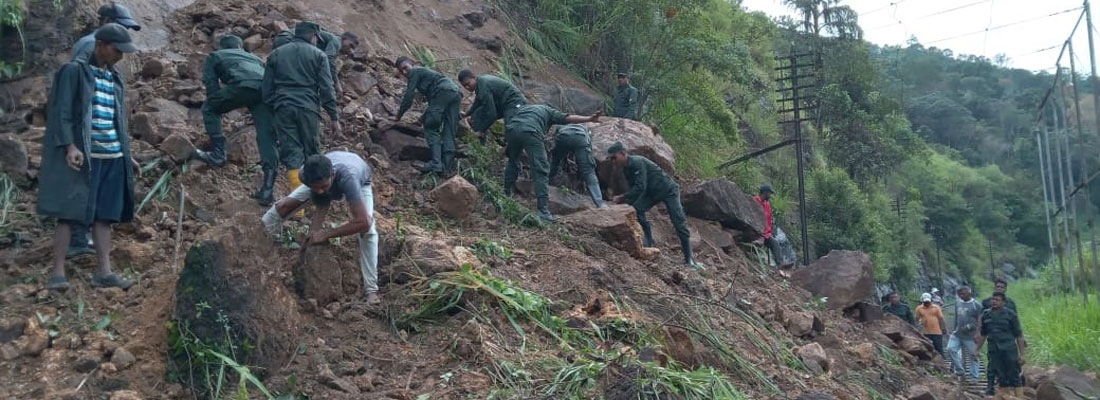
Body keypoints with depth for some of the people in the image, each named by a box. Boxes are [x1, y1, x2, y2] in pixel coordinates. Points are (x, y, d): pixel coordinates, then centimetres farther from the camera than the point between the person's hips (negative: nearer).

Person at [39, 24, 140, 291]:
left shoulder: (114, 78, 17)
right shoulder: (73, 71, -2)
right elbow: (61, 111, -8)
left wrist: (127, 155, 22)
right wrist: (69, 146, -20)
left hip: (112, 156, 6)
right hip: (82, 156, -6)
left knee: (105, 214, 5)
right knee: (70, 212, -5)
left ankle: (104, 272, 7)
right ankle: (58, 273, -1)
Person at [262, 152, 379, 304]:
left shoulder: (348, 178, -50)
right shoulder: (306, 175, -37)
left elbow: (363, 221, -52)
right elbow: (322, 207, -26)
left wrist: (326, 235, -45)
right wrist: (314, 234, -39)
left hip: (359, 182, -3)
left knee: (368, 230, -25)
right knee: (284, 206, -3)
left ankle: (370, 290, -18)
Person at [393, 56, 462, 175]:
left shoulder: (415, 72, 11)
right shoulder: (426, 71, 38)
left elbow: (409, 95, 4)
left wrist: (399, 114, 13)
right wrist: (424, 117, 50)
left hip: (443, 92, -8)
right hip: (456, 93, 8)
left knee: (430, 129, -5)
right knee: (449, 133, 5)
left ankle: (436, 163, -18)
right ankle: (447, 166, -1)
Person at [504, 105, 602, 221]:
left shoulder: (523, 108, 42)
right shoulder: (549, 111, 30)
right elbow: (568, 118, 14)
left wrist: (507, 144, 37)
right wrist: (589, 119, 6)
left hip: (511, 129, 4)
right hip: (530, 132, -4)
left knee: (513, 161, 33)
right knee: (541, 171, -4)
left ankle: (507, 194, 39)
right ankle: (543, 210, -12)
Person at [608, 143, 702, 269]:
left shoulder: (637, 162, -25)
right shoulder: (626, 169, 4)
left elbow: (640, 188, -30)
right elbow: (633, 189, 7)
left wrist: (623, 198, -27)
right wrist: (623, 198, -11)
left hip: (668, 190, -8)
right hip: (652, 192, 8)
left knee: (679, 222, -11)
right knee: (636, 208, -15)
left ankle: (689, 258, -6)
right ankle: (648, 242, -3)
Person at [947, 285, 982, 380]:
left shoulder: (976, 305, -7)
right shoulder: (957, 303, 11)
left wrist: (969, 326, -18)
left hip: (970, 336, -5)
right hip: (957, 334, 5)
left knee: (973, 356, 1)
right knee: (950, 348, -11)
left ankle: (974, 377, 9)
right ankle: (960, 369, 2)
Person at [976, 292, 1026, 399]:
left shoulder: (1010, 314, -3)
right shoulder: (986, 315, 9)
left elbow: (1018, 335, -3)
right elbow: (982, 334, 20)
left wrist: (1021, 354, -7)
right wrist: (977, 350, 18)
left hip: (1009, 351, -4)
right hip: (994, 351, 4)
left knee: (1014, 377, -3)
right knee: (1001, 378, 7)